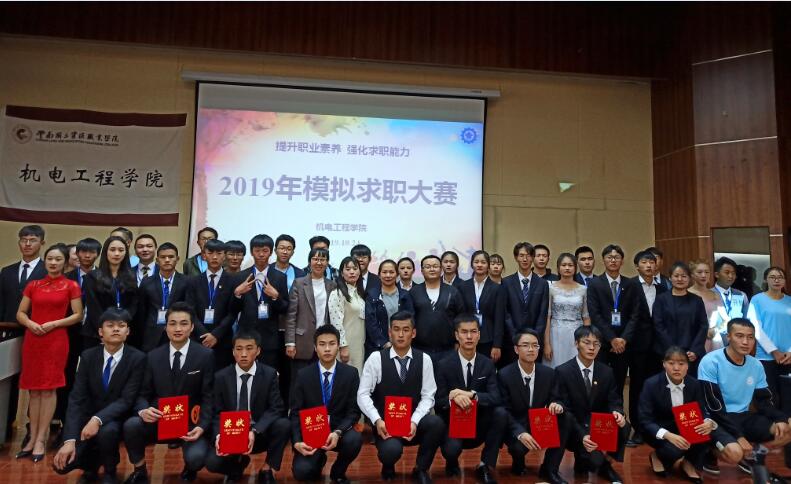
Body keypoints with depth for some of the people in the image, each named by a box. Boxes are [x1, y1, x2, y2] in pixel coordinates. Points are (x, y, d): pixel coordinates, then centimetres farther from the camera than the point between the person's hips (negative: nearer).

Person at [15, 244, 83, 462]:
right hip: (32, 340, 3)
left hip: (56, 340, -3)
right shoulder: (33, 285, 9)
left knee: (49, 389, -2)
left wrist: (54, 324, -14)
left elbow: (78, 315, -2)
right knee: (34, 389, 8)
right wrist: (30, 324, -9)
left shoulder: (71, 286, 0)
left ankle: (41, 440, 5)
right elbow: (20, 313, 10)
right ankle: (32, 438, 16)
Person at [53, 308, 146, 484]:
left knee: (107, 431, -35)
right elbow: (76, 398, -10)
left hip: (116, 419, -3)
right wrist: (69, 440, -19)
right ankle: (92, 464, 20)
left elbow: (127, 400, -17)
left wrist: (98, 420, -33)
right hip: (88, 418, 3)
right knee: (62, 463, -16)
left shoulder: (137, 358, -13)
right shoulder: (88, 356, -4)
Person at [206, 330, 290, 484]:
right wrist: (219, 435, -22)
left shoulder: (269, 374, -7)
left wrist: (254, 431, -27)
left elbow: (276, 408, -12)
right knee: (212, 463, -25)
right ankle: (238, 463, 13)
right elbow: (217, 413, -1)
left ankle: (267, 470, -4)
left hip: (260, 434, -1)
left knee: (283, 425, -30)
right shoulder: (221, 377, -4)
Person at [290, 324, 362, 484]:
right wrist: (297, 441, -20)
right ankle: (319, 460, 17)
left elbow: (354, 411, -6)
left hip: (339, 430, 0)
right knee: (301, 471, -23)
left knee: (354, 439, -32)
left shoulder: (350, 373, -5)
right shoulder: (304, 375, -4)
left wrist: (337, 433, -24)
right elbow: (296, 412, -3)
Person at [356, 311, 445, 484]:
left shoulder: (424, 359, 0)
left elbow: (428, 396, -3)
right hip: (385, 423, -2)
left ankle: (421, 469, 0)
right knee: (391, 450, -33)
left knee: (436, 423, -30)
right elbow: (363, 394, -7)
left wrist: (414, 421, -19)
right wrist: (377, 420, -21)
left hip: (413, 421, 2)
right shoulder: (376, 358, -5)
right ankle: (388, 468, 9)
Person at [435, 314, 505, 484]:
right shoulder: (444, 365, -9)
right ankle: (452, 463, 8)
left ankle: (485, 467, -7)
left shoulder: (488, 364, -1)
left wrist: (470, 394, -29)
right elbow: (438, 402, -10)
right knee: (451, 448, -33)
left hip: (479, 427, 3)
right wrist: (454, 397, -33)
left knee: (501, 413, -25)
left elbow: (496, 398, -12)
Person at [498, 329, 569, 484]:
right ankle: (518, 463, 7)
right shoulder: (504, 375, -15)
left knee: (565, 417, -22)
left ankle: (550, 469, -8)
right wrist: (520, 433, -34)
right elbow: (504, 411, -16)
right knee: (519, 446, -35)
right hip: (515, 426, -4)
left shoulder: (549, 373, -3)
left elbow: (555, 400, -1)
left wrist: (557, 405, -28)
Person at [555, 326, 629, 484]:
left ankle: (607, 463, -1)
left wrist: (617, 413, -25)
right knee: (595, 459, -30)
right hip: (574, 429, -4)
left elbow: (614, 401, 2)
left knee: (623, 427, -26)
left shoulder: (607, 372, 3)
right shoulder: (562, 372, -11)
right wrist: (581, 436, -28)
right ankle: (583, 459, 9)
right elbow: (565, 410, -14)